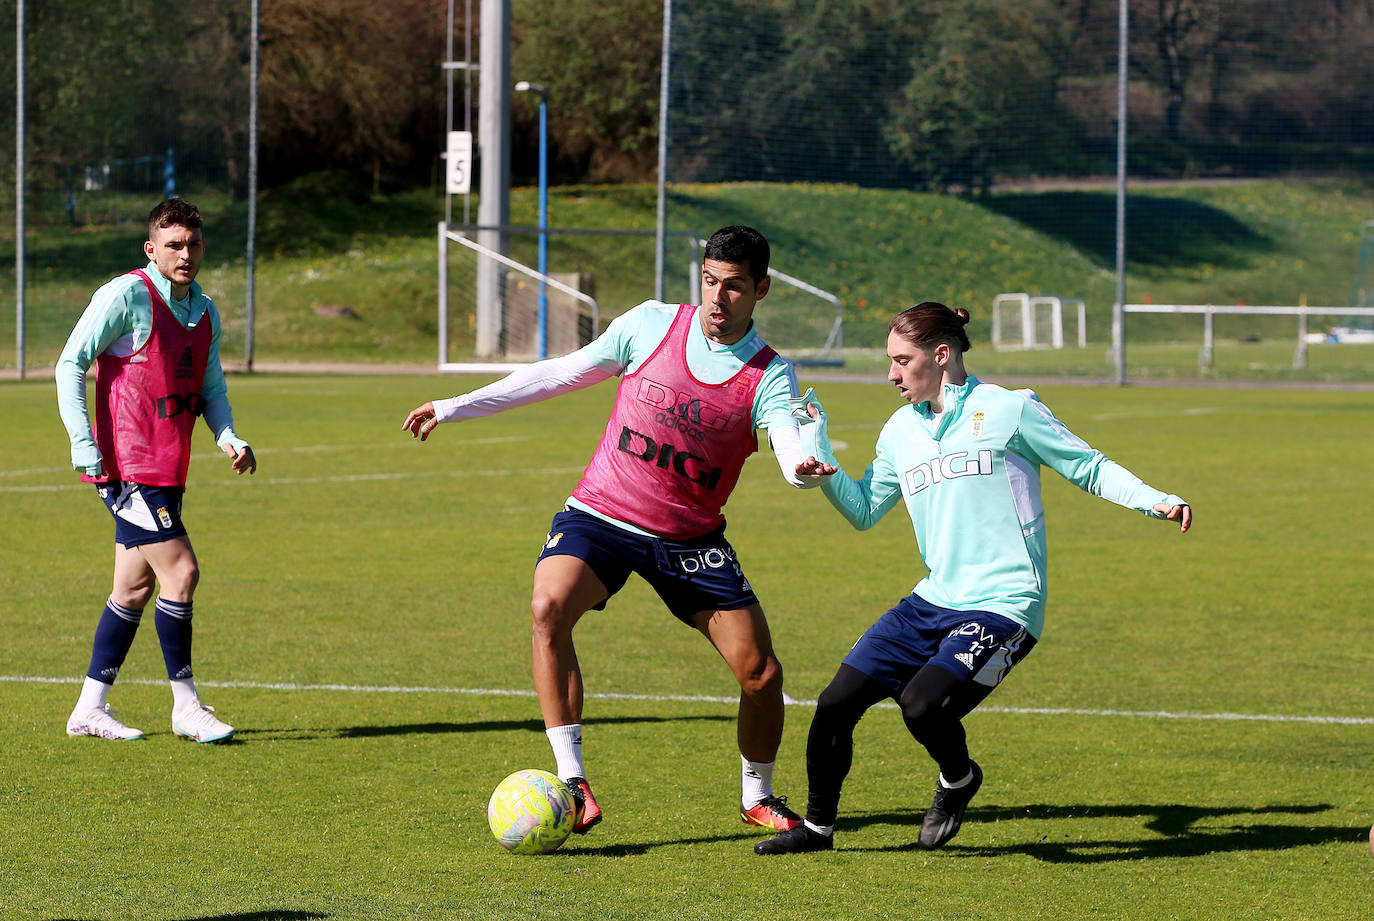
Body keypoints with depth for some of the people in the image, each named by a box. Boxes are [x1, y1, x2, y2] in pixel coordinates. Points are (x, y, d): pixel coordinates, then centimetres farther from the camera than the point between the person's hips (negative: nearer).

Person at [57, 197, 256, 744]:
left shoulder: (204, 312, 13)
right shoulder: (127, 296, -10)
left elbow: (210, 387, 21)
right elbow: (71, 363, -9)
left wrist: (229, 438, 1)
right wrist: (84, 444, -15)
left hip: (167, 472, 8)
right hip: (128, 466, -8)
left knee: (135, 586, 10)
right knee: (180, 571, -12)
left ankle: (90, 710, 17)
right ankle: (186, 707, -4)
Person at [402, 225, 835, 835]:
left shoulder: (770, 377, -7)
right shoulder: (652, 325, -4)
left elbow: (793, 454, -24)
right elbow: (560, 374, 6)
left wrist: (806, 467, -51)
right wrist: (454, 409, 7)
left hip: (691, 539, 1)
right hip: (599, 515, -1)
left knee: (762, 674, -5)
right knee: (549, 608, -30)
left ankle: (757, 796, 25)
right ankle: (571, 781, -27)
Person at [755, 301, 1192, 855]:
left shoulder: (1008, 410, -3)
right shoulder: (900, 431, 14)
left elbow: (1090, 469, 1)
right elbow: (863, 510, 21)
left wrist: (1155, 501, -13)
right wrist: (821, 460, 5)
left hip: (1002, 607, -6)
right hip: (933, 602, 6)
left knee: (921, 706, -26)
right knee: (837, 702, -3)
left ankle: (958, 778, 8)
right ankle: (817, 826, 18)